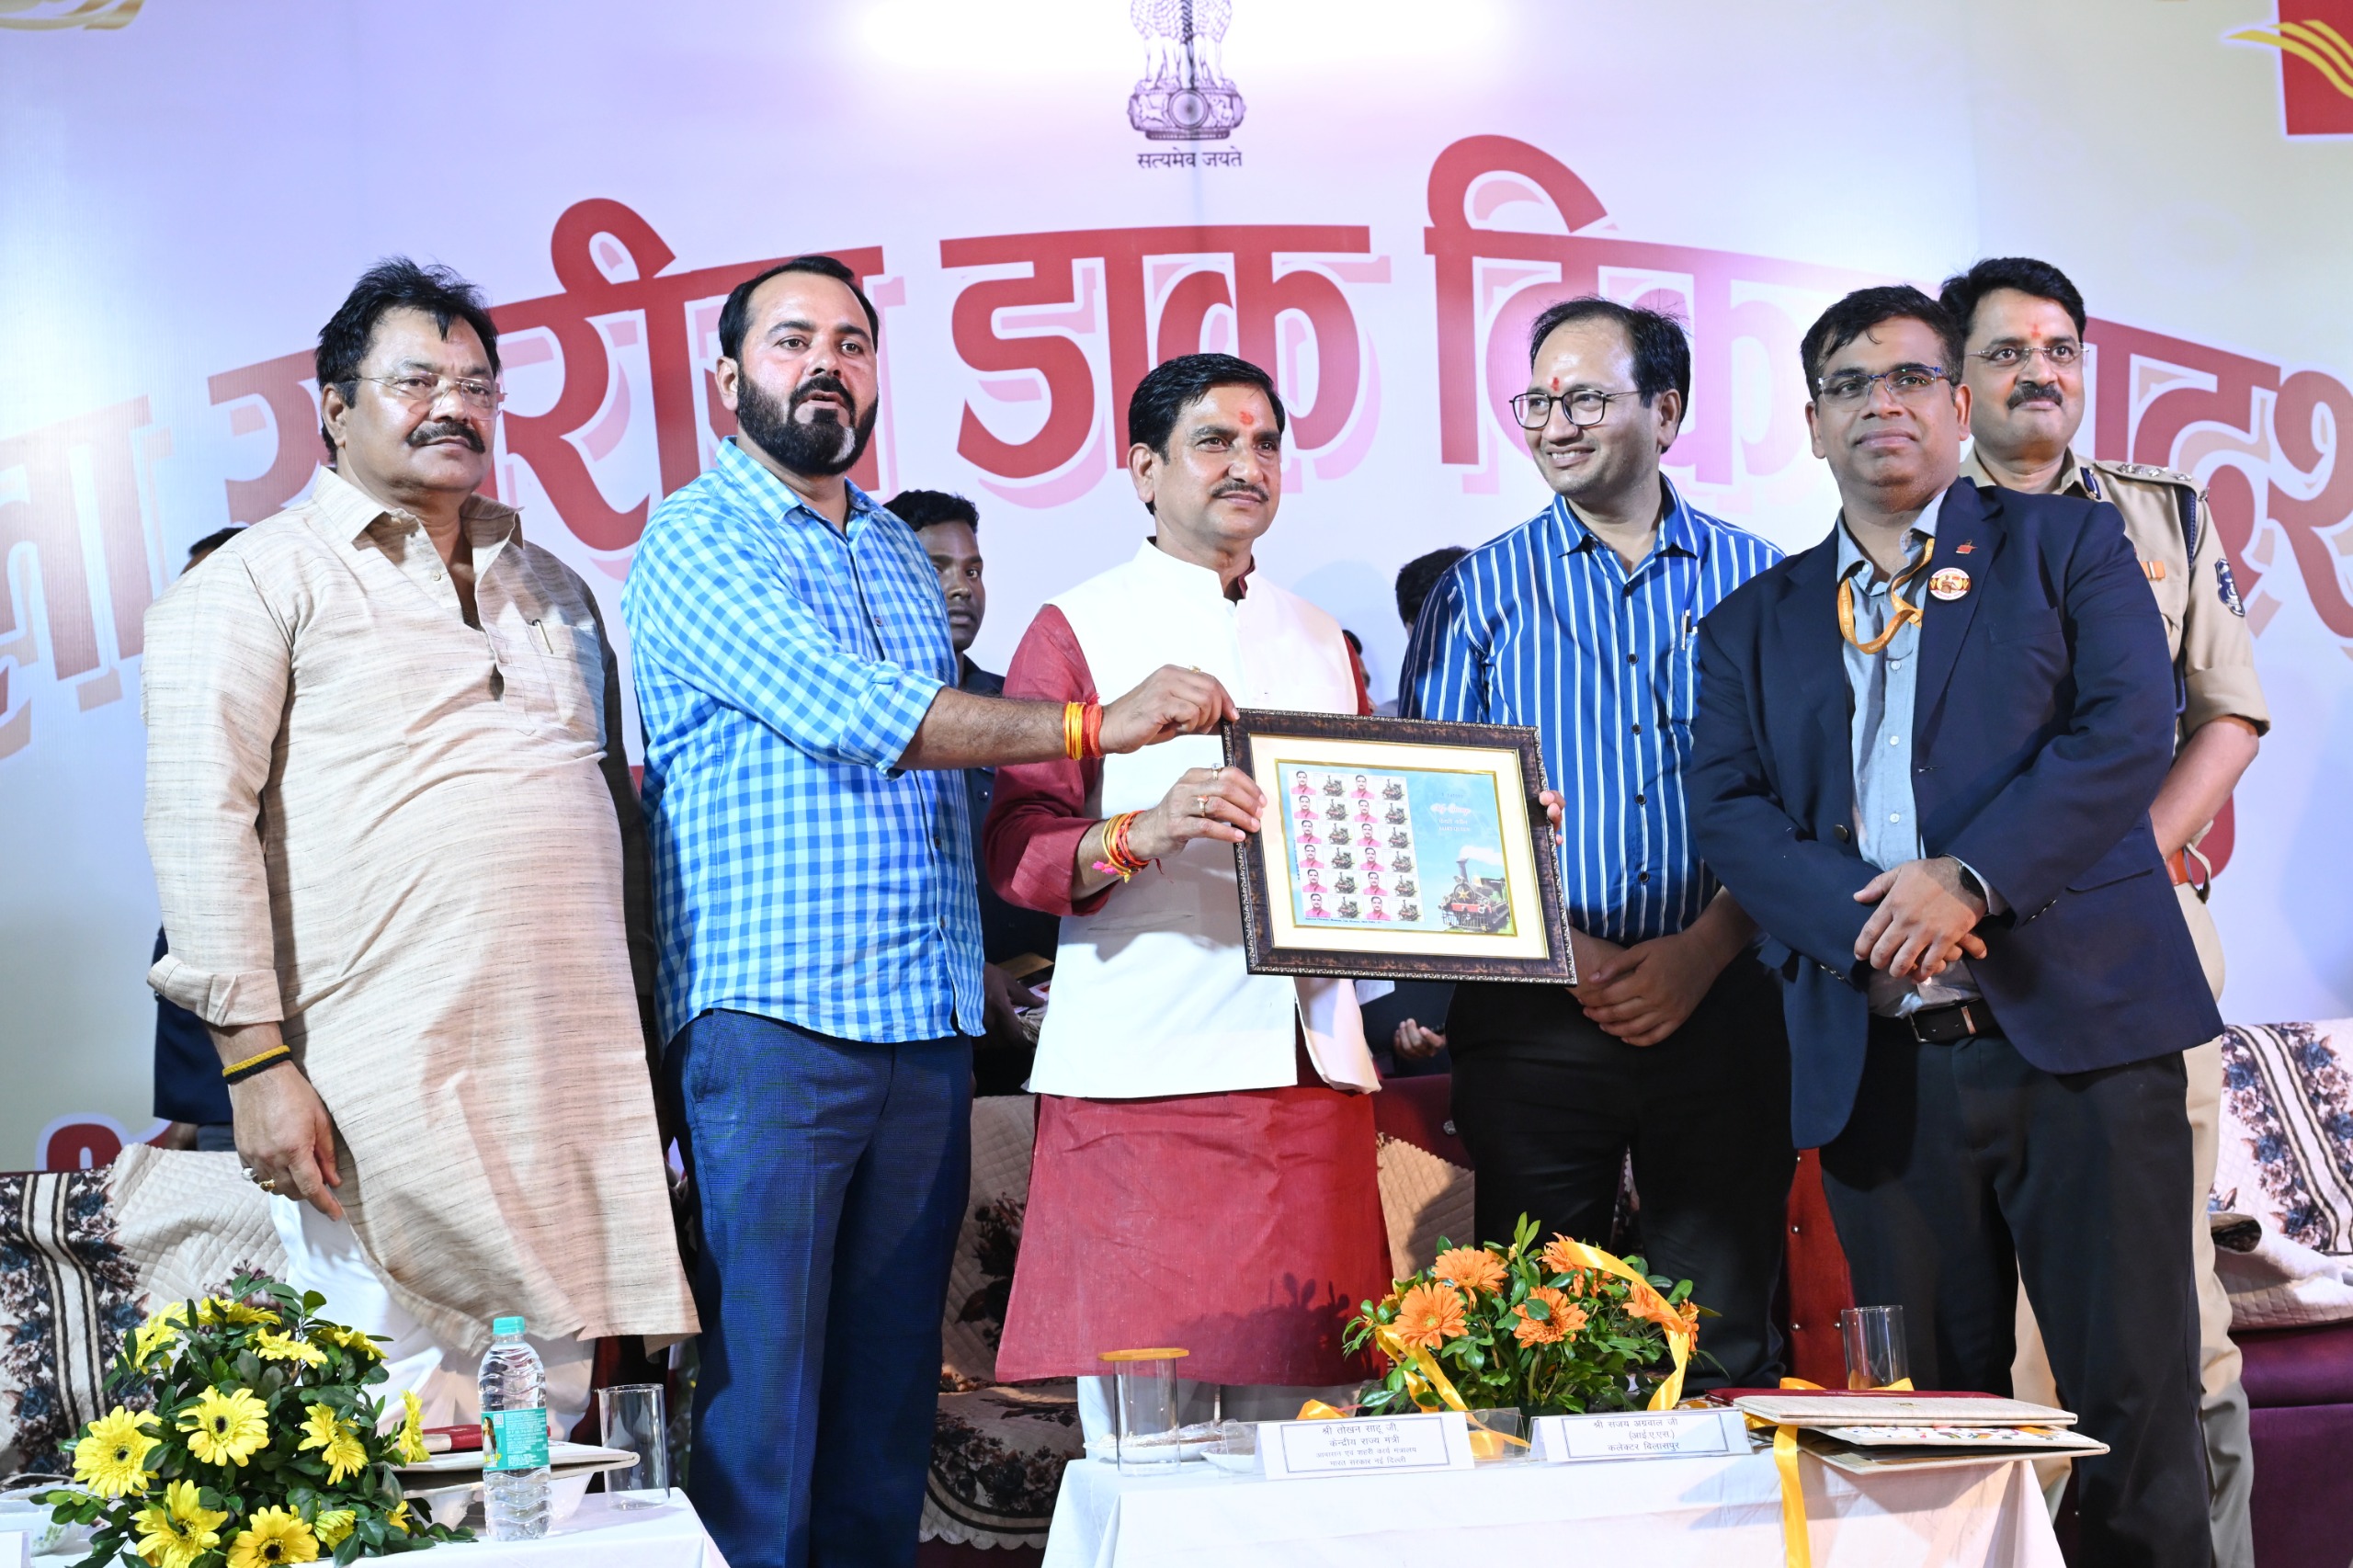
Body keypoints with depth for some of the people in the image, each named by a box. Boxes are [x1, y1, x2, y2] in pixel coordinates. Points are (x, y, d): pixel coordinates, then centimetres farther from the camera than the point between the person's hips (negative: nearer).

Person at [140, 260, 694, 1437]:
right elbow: (201, 818, -6)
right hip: (386, 1095, -5)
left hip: (576, 1092, 6)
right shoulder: (263, 580, 3)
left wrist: (645, 1039, 19)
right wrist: (255, 1060, -13)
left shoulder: (553, 590, 22)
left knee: (556, 1420, 8)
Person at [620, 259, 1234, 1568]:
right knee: (762, 1393, -6)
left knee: (892, 1386, 8)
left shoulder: (905, 555, 20)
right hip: (771, 1020, -6)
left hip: (928, 1027, 7)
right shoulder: (697, 544, -3)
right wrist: (1095, 724, -19)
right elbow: (854, 714, -17)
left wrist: (982, 960, 11)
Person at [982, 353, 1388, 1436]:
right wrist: (1140, 833, -22)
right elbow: (1017, 846, -4)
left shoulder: (1319, 641, 22)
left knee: (1297, 1407, 3)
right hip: (1142, 1068, -5)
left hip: (1309, 1063, 5)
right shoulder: (1078, 630, 5)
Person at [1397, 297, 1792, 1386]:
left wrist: (1702, 950, -11)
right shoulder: (1482, 591, 9)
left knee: (1725, 1338, 3)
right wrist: (1561, 944, -11)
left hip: (1718, 1004, 0)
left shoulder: (1755, 581, 8)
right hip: (1535, 1020, 0)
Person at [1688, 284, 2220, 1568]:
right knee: (1930, 1415, 6)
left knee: (2130, 1397, -2)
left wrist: (1970, 877, -16)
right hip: (1878, 1061, 2)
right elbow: (1728, 811, 5)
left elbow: (2127, 732, -4)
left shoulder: (2068, 545, 10)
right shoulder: (1756, 622, 17)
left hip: (2078, 1028, -2)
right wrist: (1865, 919, -13)